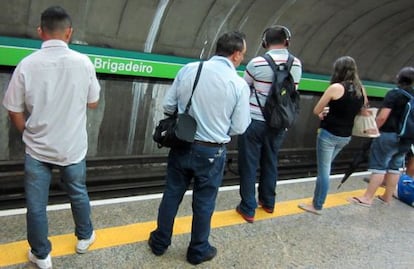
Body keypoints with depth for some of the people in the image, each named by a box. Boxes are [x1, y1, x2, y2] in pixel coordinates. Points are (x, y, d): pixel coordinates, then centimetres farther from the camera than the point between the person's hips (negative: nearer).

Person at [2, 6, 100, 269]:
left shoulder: (27, 65, -13)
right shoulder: (84, 63, -12)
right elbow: (93, 103, 1)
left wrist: (30, 134, 14)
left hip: (37, 149, -1)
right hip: (73, 147, 1)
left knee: (36, 204, 15)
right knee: (79, 194, 22)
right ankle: (84, 237, 42)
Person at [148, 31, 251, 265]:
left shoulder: (188, 69, -6)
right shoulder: (239, 84, -13)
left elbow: (168, 107, -1)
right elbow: (238, 128, -9)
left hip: (182, 146, 3)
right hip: (211, 152, -2)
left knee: (172, 195, 19)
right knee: (204, 203, 16)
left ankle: (160, 242, 37)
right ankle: (198, 251, 35)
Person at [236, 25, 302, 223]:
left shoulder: (257, 63, -13)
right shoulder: (297, 65, -1)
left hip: (254, 121, -4)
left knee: (248, 165, 7)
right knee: (270, 162, 20)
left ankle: (248, 209, 14)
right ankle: (268, 202, 35)